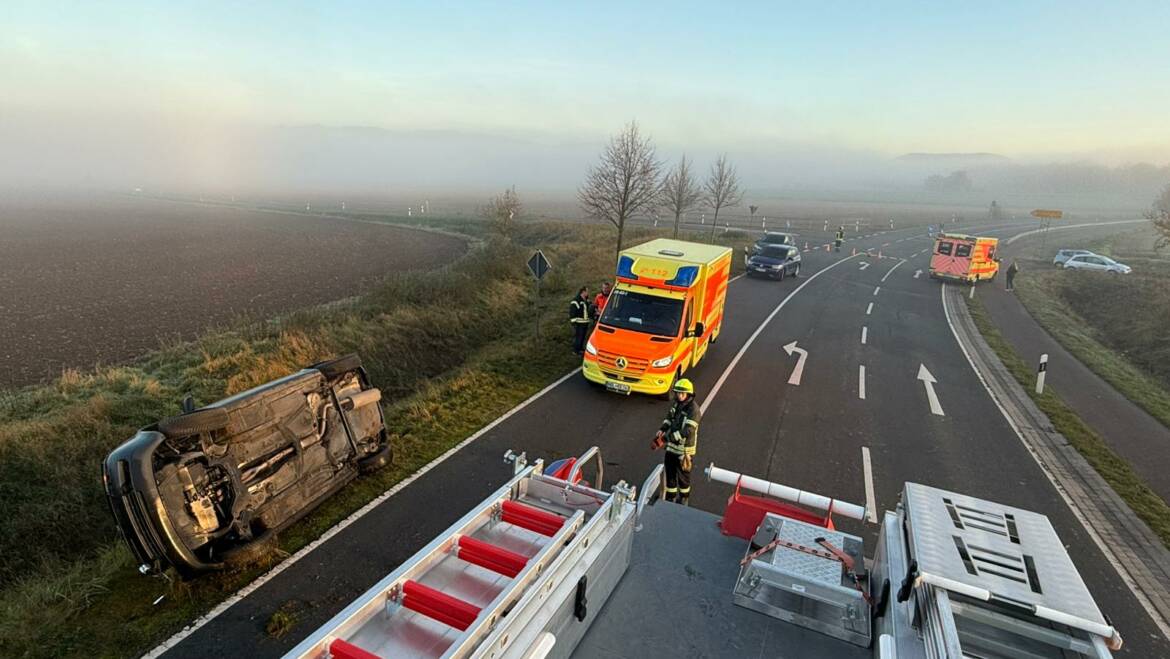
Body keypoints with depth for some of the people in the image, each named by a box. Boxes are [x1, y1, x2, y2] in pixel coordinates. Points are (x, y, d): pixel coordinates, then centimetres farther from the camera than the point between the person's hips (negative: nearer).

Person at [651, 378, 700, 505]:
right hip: (671, 447, 6)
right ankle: (670, 497, 38)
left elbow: (687, 431, -31)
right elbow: (668, 419, 13)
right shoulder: (676, 403, 0)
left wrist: (666, 438, -30)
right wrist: (661, 431, -6)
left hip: (684, 449, -6)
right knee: (670, 473, 18)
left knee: (683, 476, 14)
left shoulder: (693, 409, -25)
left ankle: (684, 498, 38)